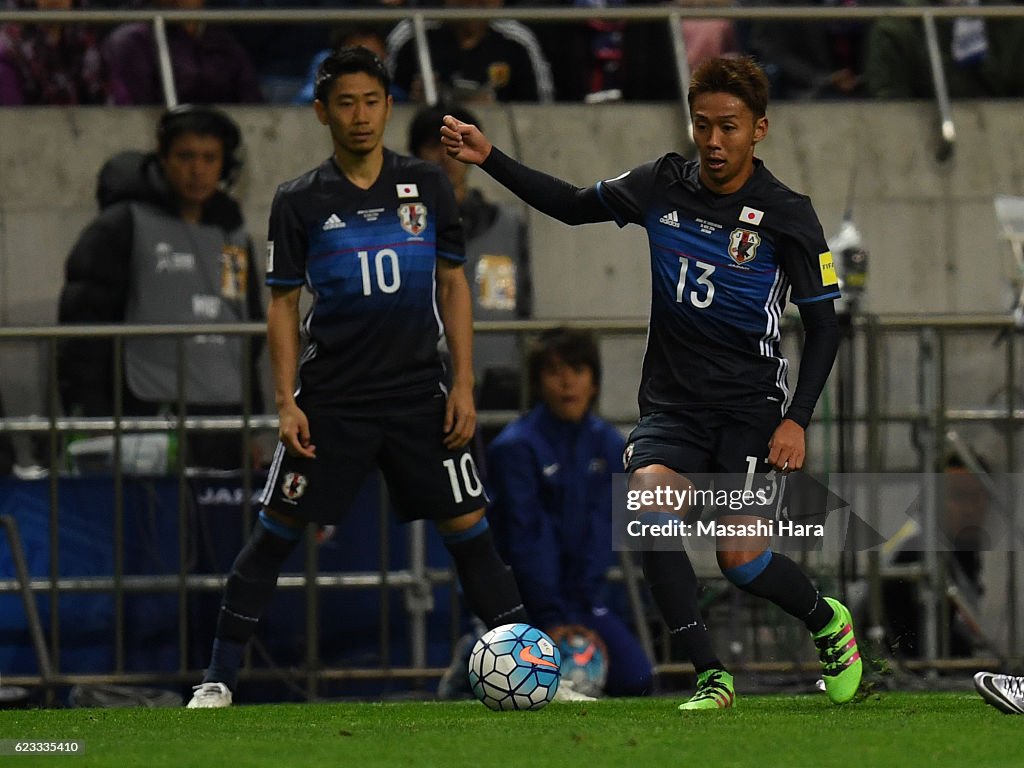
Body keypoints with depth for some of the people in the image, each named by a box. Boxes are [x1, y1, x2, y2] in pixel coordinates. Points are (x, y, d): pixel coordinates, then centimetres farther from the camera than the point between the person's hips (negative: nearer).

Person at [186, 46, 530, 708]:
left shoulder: (427, 185, 5)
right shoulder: (300, 201, 1)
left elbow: (453, 286, 9)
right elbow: (283, 305, 4)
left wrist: (464, 385, 1)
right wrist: (286, 403, -4)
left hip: (419, 391, 1)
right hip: (331, 397, -1)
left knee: (469, 527, -2)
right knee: (277, 530, -2)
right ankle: (219, 679, 6)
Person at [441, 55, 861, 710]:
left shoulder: (788, 217, -8)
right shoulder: (663, 187, 1)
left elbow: (823, 325, -2)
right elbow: (573, 205, 16)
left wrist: (797, 419, -12)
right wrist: (489, 159, 7)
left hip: (750, 406, -3)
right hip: (671, 403, 3)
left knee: (740, 559, -17)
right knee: (649, 502, -27)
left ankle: (828, 622, 18)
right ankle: (712, 678, -18)